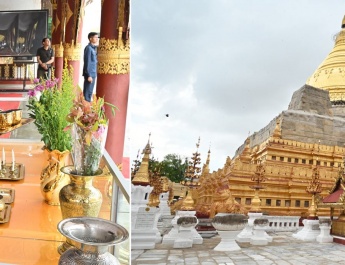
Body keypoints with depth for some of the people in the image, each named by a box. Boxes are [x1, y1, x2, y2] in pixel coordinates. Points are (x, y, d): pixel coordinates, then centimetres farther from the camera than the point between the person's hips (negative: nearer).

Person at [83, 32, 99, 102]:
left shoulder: (93, 48, 14)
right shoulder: (88, 48, -13)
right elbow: (87, 62, -17)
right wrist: (89, 75, -19)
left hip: (93, 73, 9)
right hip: (89, 74, -9)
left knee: (90, 92, 14)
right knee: (87, 92, -3)